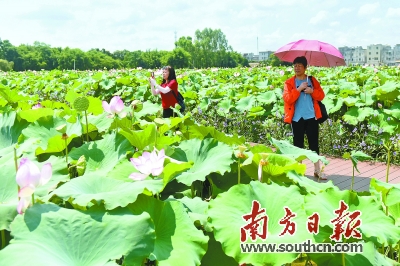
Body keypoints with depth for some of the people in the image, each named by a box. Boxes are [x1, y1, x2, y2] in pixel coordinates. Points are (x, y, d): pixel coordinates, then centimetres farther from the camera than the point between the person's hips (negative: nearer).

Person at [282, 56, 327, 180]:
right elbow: (287, 99, -12)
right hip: (296, 118, -2)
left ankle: (317, 170, 15)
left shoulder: (312, 80, 8)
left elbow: (321, 95, 5)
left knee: (314, 143, 6)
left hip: (311, 117, 2)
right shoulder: (289, 83, 1)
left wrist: (312, 91, -13)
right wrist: (299, 89, -17)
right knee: (298, 144, 5)